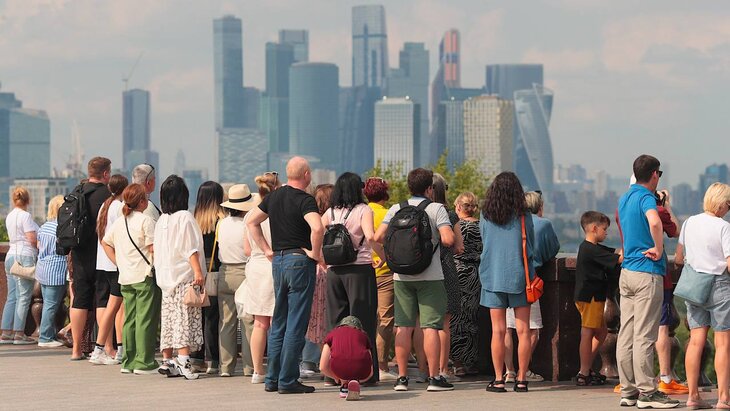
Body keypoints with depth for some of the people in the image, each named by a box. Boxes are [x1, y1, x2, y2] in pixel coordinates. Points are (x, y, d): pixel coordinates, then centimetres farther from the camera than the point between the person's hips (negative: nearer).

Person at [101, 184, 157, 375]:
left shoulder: (119, 222, 13)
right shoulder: (145, 220, -10)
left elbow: (105, 242, 20)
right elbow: (153, 248, -16)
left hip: (125, 278, 7)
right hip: (144, 275, -7)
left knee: (129, 320, 11)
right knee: (146, 319, -4)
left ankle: (128, 362, 12)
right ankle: (144, 363, -5)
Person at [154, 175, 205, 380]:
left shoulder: (161, 220, 11)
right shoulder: (185, 217, -8)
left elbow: (158, 249, 16)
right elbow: (191, 248, -14)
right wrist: (198, 271, -17)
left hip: (166, 277, 7)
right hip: (185, 276, -7)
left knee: (168, 318, 9)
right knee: (185, 318, -9)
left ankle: (167, 361, 12)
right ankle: (183, 361, -17)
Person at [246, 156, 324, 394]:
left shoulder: (274, 197, 10)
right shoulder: (304, 200, -13)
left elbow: (251, 221, 19)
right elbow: (317, 227, -30)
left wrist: (267, 250, 15)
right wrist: (315, 253, -15)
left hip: (278, 261, 7)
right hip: (299, 261, -7)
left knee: (278, 323, 15)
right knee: (296, 325, -3)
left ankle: (272, 379, 17)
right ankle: (287, 381, -3)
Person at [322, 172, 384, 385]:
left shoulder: (330, 212, 8)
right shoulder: (363, 210, -4)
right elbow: (370, 236, -20)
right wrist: (384, 256, -7)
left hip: (334, 271, 4)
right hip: (360, 269, -4)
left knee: (336, 321, 10)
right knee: (363, 321, 1)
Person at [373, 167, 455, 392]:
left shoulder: (396, 209, 6)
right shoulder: (436, 209, -4)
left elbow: (378, 237, -1)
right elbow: (448, 239, -15)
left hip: (402, 276, 3)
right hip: (430, 276, -3)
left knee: (403, 327, 5)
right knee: (430, 327, -3)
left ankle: (402, 377, 7)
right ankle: (434, 378, -3)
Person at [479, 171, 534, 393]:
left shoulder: (486, 216, 0)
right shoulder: (523, 216, -4)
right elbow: (531, 246, 7)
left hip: (493, 277, 1)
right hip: (519, 276, -1)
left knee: (498, 330, 3)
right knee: (523, 330, 3)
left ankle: (498, 379, 3)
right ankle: (521, 379, 2)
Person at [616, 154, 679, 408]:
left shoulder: (624, 199, 15)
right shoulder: (646, 198, -12)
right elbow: (654, 223, -32)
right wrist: (658, 249, -21)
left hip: (626, 271, 9)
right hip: (647, 273, -8)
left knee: (626, 335, 7)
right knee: (644, 336, -6)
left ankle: (628, 391, 10)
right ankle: (647, 392, -3)